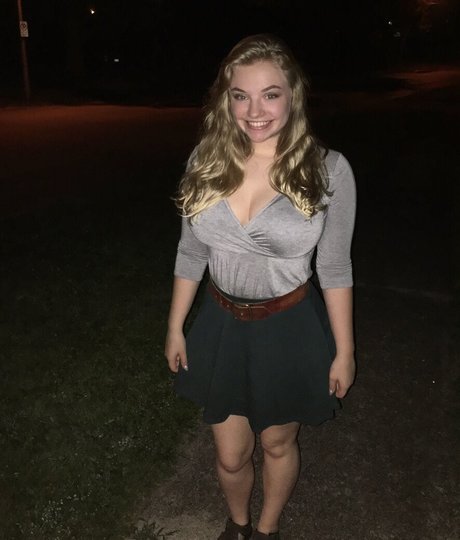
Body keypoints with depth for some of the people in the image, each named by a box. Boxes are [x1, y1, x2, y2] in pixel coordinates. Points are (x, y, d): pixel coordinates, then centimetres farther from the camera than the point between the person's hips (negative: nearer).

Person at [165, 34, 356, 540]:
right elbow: (191, 252, 2)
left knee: (277, 445, 19)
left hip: (290, 331, -2)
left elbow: (334, 267, -7)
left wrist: (343, 351, -2)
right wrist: (175, 327, 8)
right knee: (230, 455, 16)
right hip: (222, 327, 2)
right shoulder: (206, 160, -7)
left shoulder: (328, 170, -15)